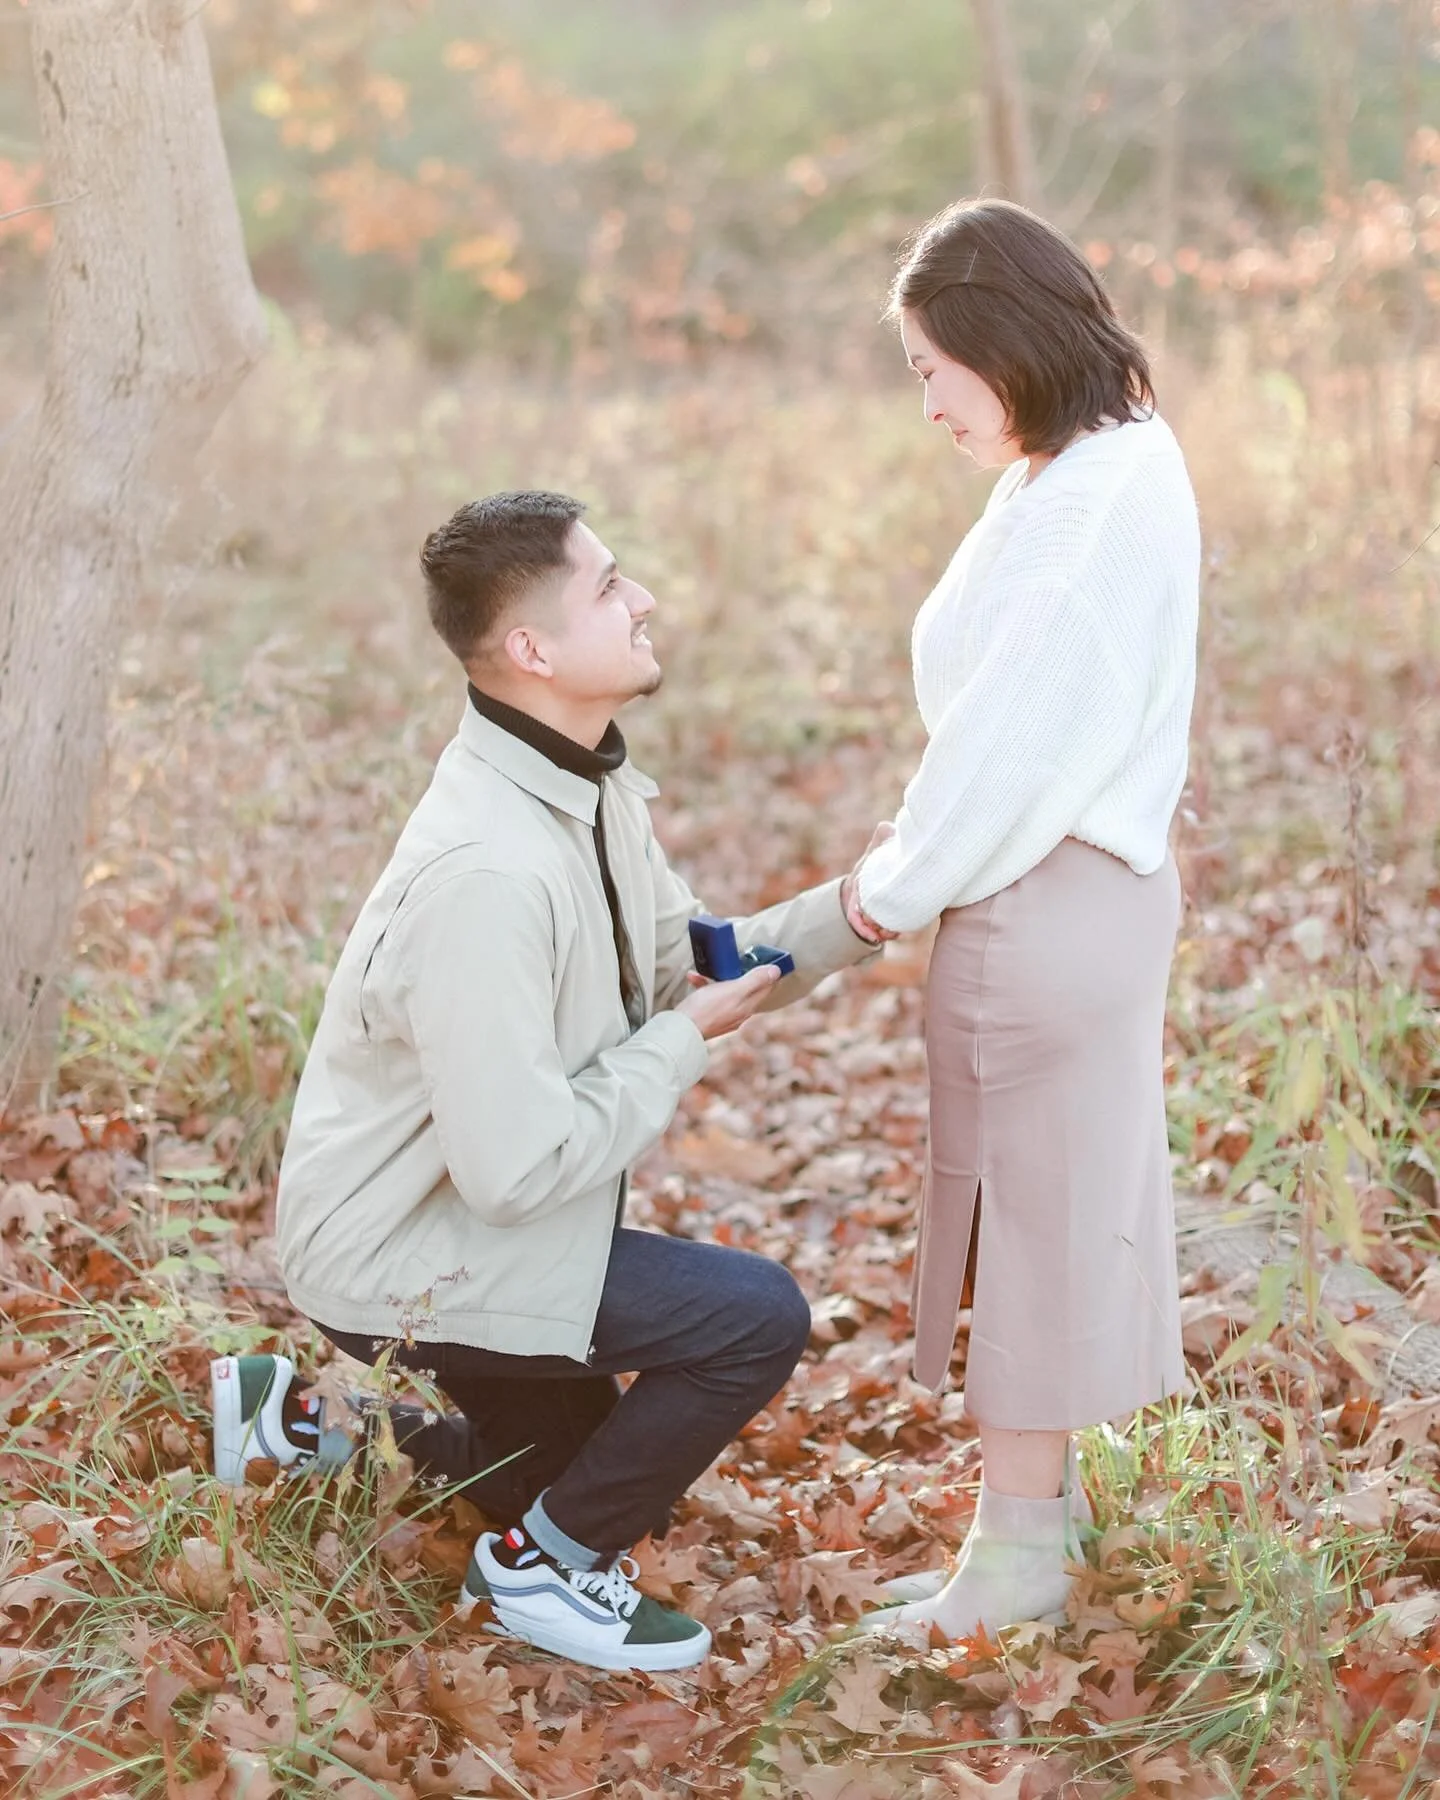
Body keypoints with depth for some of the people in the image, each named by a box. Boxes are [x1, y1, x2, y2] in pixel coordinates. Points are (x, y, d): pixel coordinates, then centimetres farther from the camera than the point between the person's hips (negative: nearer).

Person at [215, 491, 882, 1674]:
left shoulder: (588, 787, -3)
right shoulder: (486, 874, -34)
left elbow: (683, 959, 9)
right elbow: (519, 1167, -32)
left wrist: (847, 914, -9)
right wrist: (683, 1042, -20)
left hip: (461, 1221, 10)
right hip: (404, 1256, -9)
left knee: (603, 1481, 23)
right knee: (758, 1317, -18)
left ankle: (314, 1414, 30)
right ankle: (543, 1567, 0)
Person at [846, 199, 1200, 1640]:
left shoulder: (1095, 498, -20)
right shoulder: (1115, 468, 10)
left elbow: (1017, 735, -20)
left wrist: (897, 889, -9)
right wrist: (918, 858, 8)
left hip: (1047, 908, -10)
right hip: (1084, 884, 10)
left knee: (1032, 1201, 1)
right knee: (1055, 1198, 17)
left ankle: (1017, 1551, 14)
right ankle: (1041, 1495, 31)